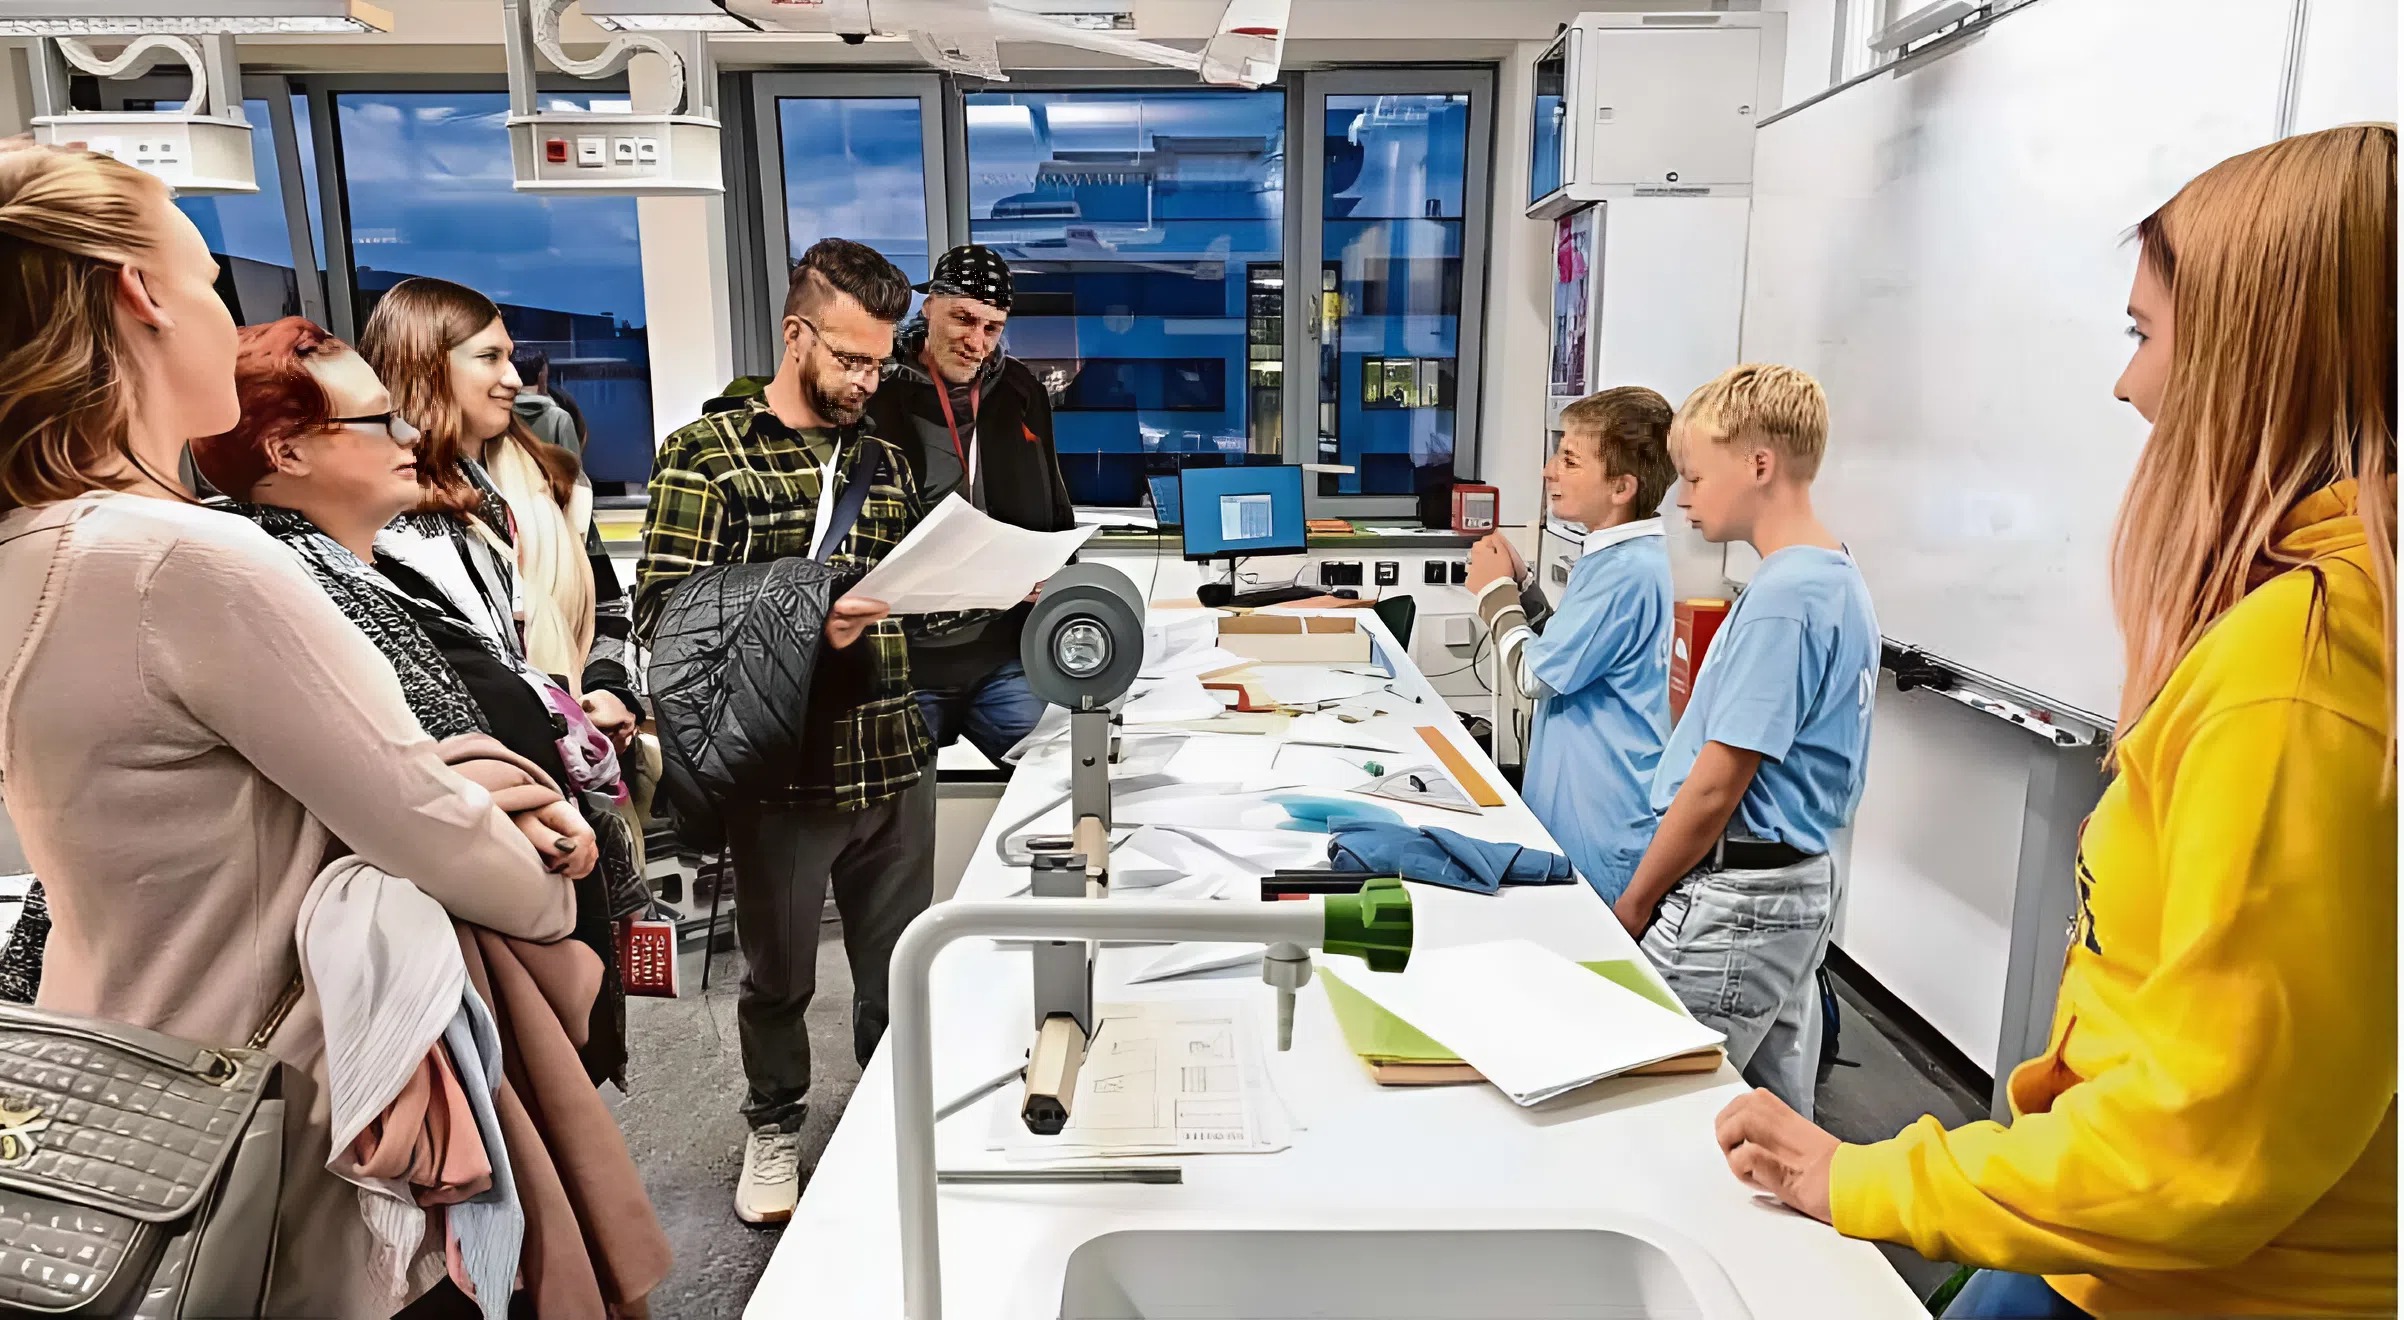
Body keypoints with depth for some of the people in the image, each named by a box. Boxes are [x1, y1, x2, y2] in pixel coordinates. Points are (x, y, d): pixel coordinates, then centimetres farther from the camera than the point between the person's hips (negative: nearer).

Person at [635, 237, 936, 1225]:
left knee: (899, 964, 16)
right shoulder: (709, 455, -6)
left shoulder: (882, 458, 11)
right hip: (785, 771, -4)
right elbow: (664, 616, -15)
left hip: (896, 762, 4)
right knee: (779, 973, 15)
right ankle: (774, 1128, 38)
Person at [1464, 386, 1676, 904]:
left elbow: (1534, 675, -18)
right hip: (1573, 805, 10)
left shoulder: (1627, 571, -23)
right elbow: (1563, 648, 20)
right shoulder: (1613, 556, 9)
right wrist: (1521, 581, 6)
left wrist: (1496, 591, -4)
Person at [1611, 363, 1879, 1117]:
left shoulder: (1781, 599, -20)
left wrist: (1633, 905, -9)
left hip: (1735, 899, -10)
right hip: (1800, 882, 10)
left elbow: (1715, 786, -20)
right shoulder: (1843, 581, 10)